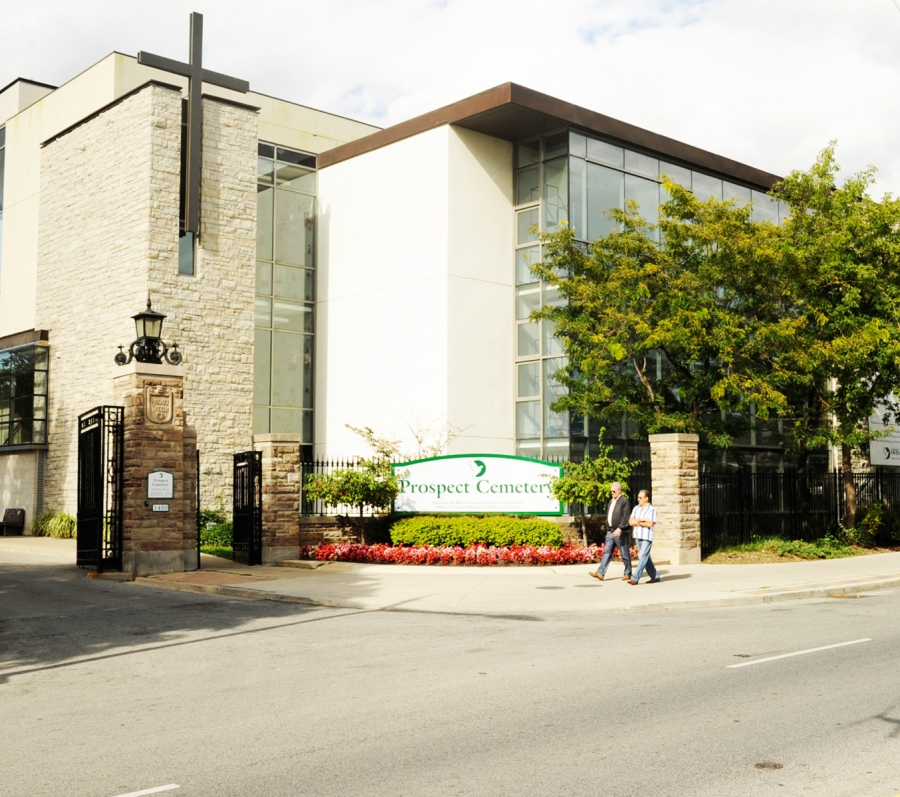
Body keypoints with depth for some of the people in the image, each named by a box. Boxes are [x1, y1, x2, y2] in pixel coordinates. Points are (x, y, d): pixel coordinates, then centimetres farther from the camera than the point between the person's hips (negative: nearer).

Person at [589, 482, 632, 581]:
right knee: (606, 552, 0)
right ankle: (600, 573, -6)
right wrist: (608, 528, 17)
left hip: (620, 532, -7)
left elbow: (626, 517, -17)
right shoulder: (611, 501, 16)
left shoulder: (625, 500, -9)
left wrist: (620, 528, -25)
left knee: (624, 554, 3)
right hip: (610, 532, 7)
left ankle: (628, 574, 14)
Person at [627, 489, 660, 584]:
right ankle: (655, 577, 21)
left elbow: (650, 524, -16)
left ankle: (635, 578, -15)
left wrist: (637, 522, -6)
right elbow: (630, 521, 4)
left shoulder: (651, 509, -6)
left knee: (642, 557, -10)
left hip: (647, 537, -7)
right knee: (646, 558, 12)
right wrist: (641, 520, -11)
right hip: (637, 536, 7)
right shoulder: (636, 508, 12)